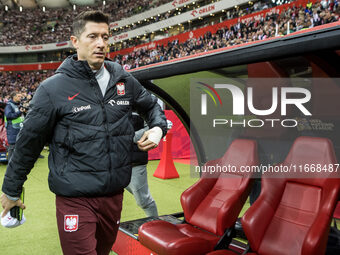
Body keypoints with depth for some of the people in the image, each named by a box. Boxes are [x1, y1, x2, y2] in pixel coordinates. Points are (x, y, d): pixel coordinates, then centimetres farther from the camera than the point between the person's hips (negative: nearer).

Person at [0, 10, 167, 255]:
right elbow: (28, 141, -2)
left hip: (115, 193, 5)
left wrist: (158, 128, -1)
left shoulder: (125, 81, 2)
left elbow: (151, 105, 21)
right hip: (75, 198, -4)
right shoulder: (53, 88, -9)